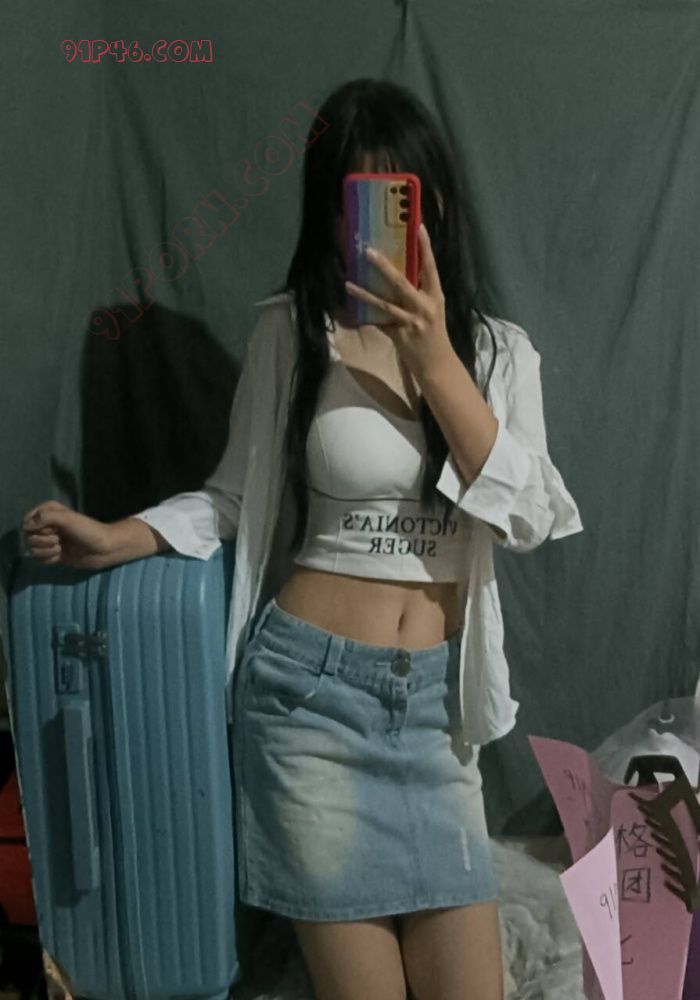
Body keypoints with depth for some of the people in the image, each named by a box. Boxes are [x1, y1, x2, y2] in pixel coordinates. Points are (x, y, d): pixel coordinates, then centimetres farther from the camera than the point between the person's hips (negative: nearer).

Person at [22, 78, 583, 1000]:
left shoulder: (499, 351, 5)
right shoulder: (292, 330, -3)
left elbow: (527, 518, -9)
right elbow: (238, 495, 5)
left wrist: (435, 359, -17)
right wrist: (119, 538, -11)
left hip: (436, 699, 3)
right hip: (312, 685, -3)